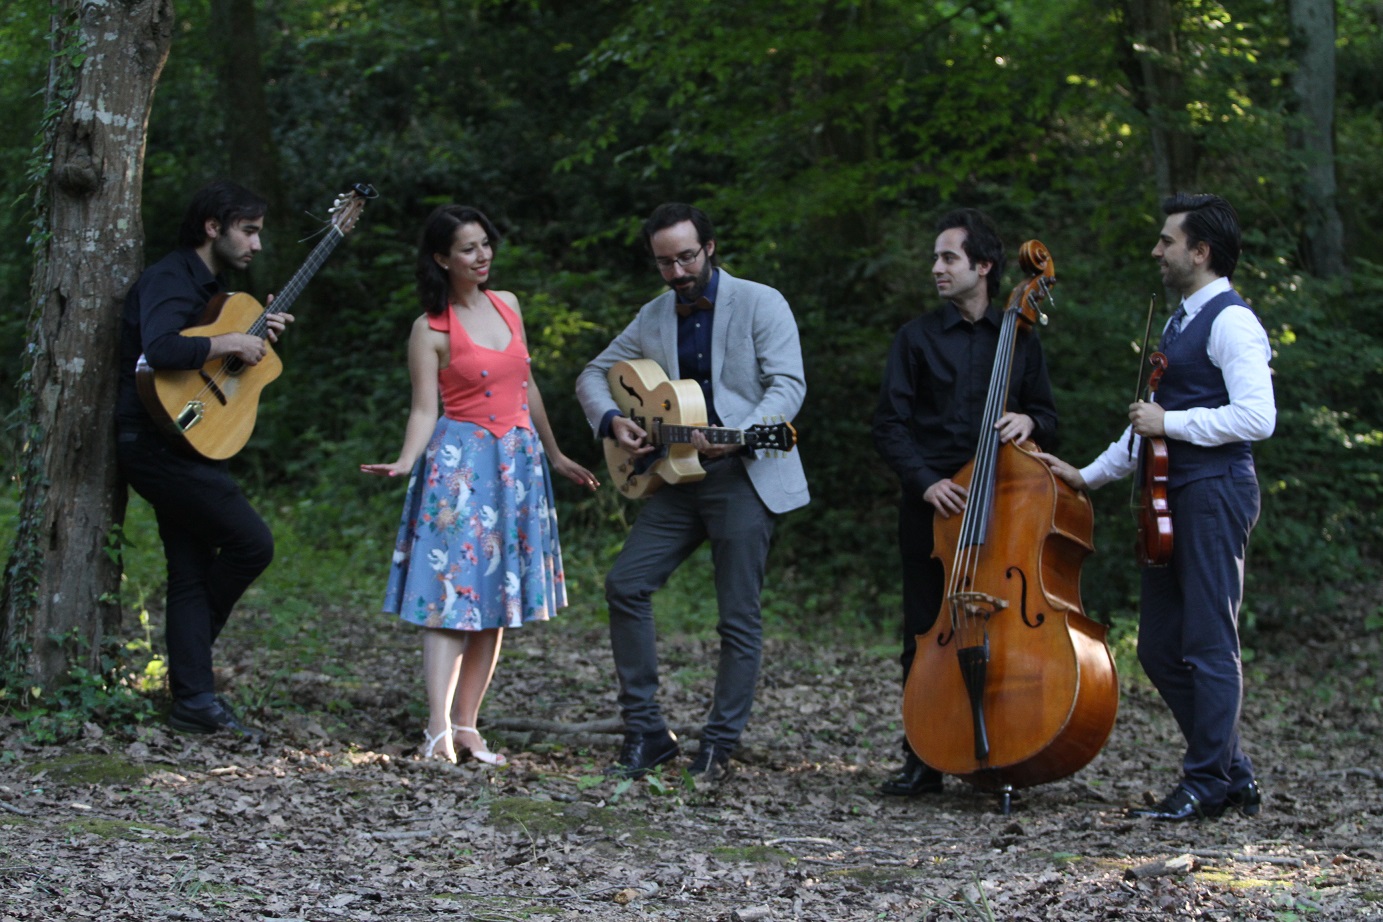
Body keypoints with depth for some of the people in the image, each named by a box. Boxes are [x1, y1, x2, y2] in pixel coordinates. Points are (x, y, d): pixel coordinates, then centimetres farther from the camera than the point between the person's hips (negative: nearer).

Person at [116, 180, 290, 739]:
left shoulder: (207, 284, 18)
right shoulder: (170, 280, -15)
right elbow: (160, 350, -33)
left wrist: (260, 333, 11)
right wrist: (232, 344, -23)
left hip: (180, 446, 10)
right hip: (159, 440, -10)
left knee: (193, 571, 7)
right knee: (252, 542, -10)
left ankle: (195, 703, 9)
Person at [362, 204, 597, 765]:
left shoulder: (507, 305, 11)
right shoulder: (431, 329, -5)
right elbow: (425, 409, -8)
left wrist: (555, 456, 24)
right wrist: (406, 461, -26)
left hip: (518, 462, 6)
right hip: (460, 464, -6)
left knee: (497, 600, 4)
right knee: (451, 595, -12)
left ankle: (466, 725, 8)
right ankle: (438, 733, -18)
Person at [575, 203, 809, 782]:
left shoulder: (760, 304, -5)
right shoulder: (655, 317, 11)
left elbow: (788, 384, -14)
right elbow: (595, 374, 19)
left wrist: (737, 435, -29)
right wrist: (611, 421, -2)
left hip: (747, 476, -5)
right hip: (678, 475, 5)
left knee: (738, 618, -3)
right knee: (625, 585, -6)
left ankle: (719, 746, 7)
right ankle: (645, 733, 2)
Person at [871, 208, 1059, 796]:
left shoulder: (1020, 339, 11)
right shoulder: (918, 338, 7)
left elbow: (1048, 419, 15)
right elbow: (890, 426, 2)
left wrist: (1028, 422, -9)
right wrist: (924, 481, -13)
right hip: (932, 504, 0)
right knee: (926, 632, 1)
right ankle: (924, 759, 8)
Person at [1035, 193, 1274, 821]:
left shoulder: (1230, 322, -9)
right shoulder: (1180, 324, 22)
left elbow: (1256, 417, -20)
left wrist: (1171, 422, -14)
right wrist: (1089, 475, 25)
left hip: (1215, 493, -10)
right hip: (1174, 497, 10)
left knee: (1209, 644, -6)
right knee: (1159, 648, 10)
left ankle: (1207, 783, 2)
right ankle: (1233, 772, 19)